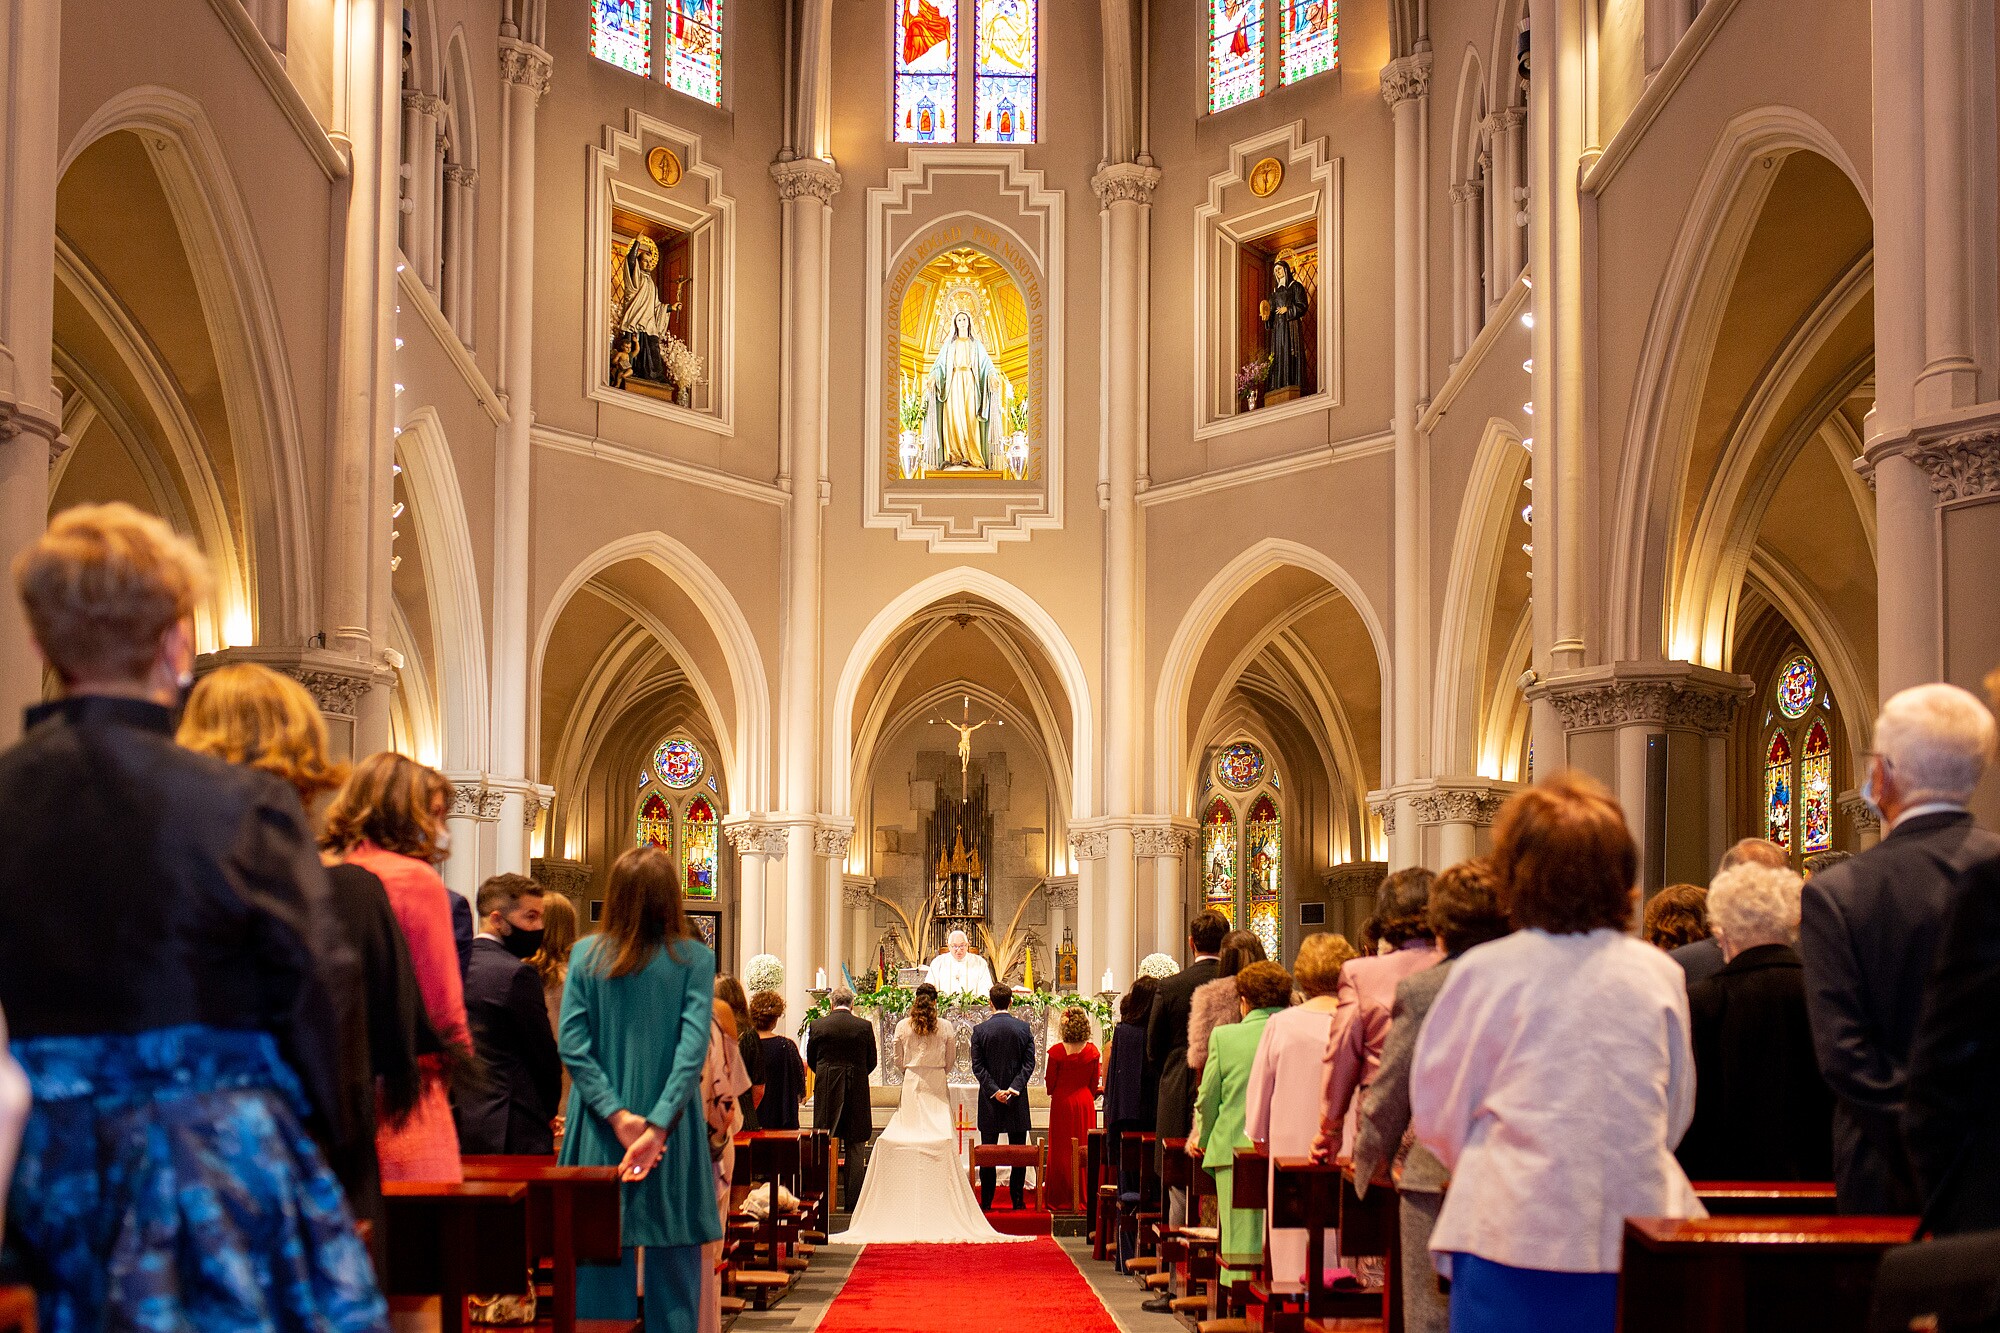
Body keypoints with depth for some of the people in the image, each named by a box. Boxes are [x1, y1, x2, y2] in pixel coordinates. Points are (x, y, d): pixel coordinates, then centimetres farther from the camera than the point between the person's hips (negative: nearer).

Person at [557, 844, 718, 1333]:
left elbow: (571, 1044, -8)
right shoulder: (694, 958, -5)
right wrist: (658, 1126, -17)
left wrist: (618, 1115, -10)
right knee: (672, 1260, 6)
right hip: (672, 1133, -1)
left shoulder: (586, 954, -1)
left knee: (603, 1265, 7)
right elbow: (694, 1046, -14)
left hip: (602, 1130, 1)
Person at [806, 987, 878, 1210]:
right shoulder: (864, 1027, -6)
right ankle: (852, 1200, 8)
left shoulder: (818, 1026, -5)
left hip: (826, 1091, 0)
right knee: (854, 1148, 7)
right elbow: (871, 1062, 3)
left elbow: (811, 1060, 6)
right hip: (856, 1091, 0)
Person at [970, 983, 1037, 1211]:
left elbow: (977, 1066, -8)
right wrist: (1014, 1087, -9)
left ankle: (986, 1201, 5)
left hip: (989, 1099, -1)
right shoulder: (1024, 1029, -1)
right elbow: (1029, 1063, -5)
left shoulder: (980, 1030, -5)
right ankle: (1017, 1200, 7)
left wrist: (994, 1090, -9)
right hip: (1017, 1099, 1)